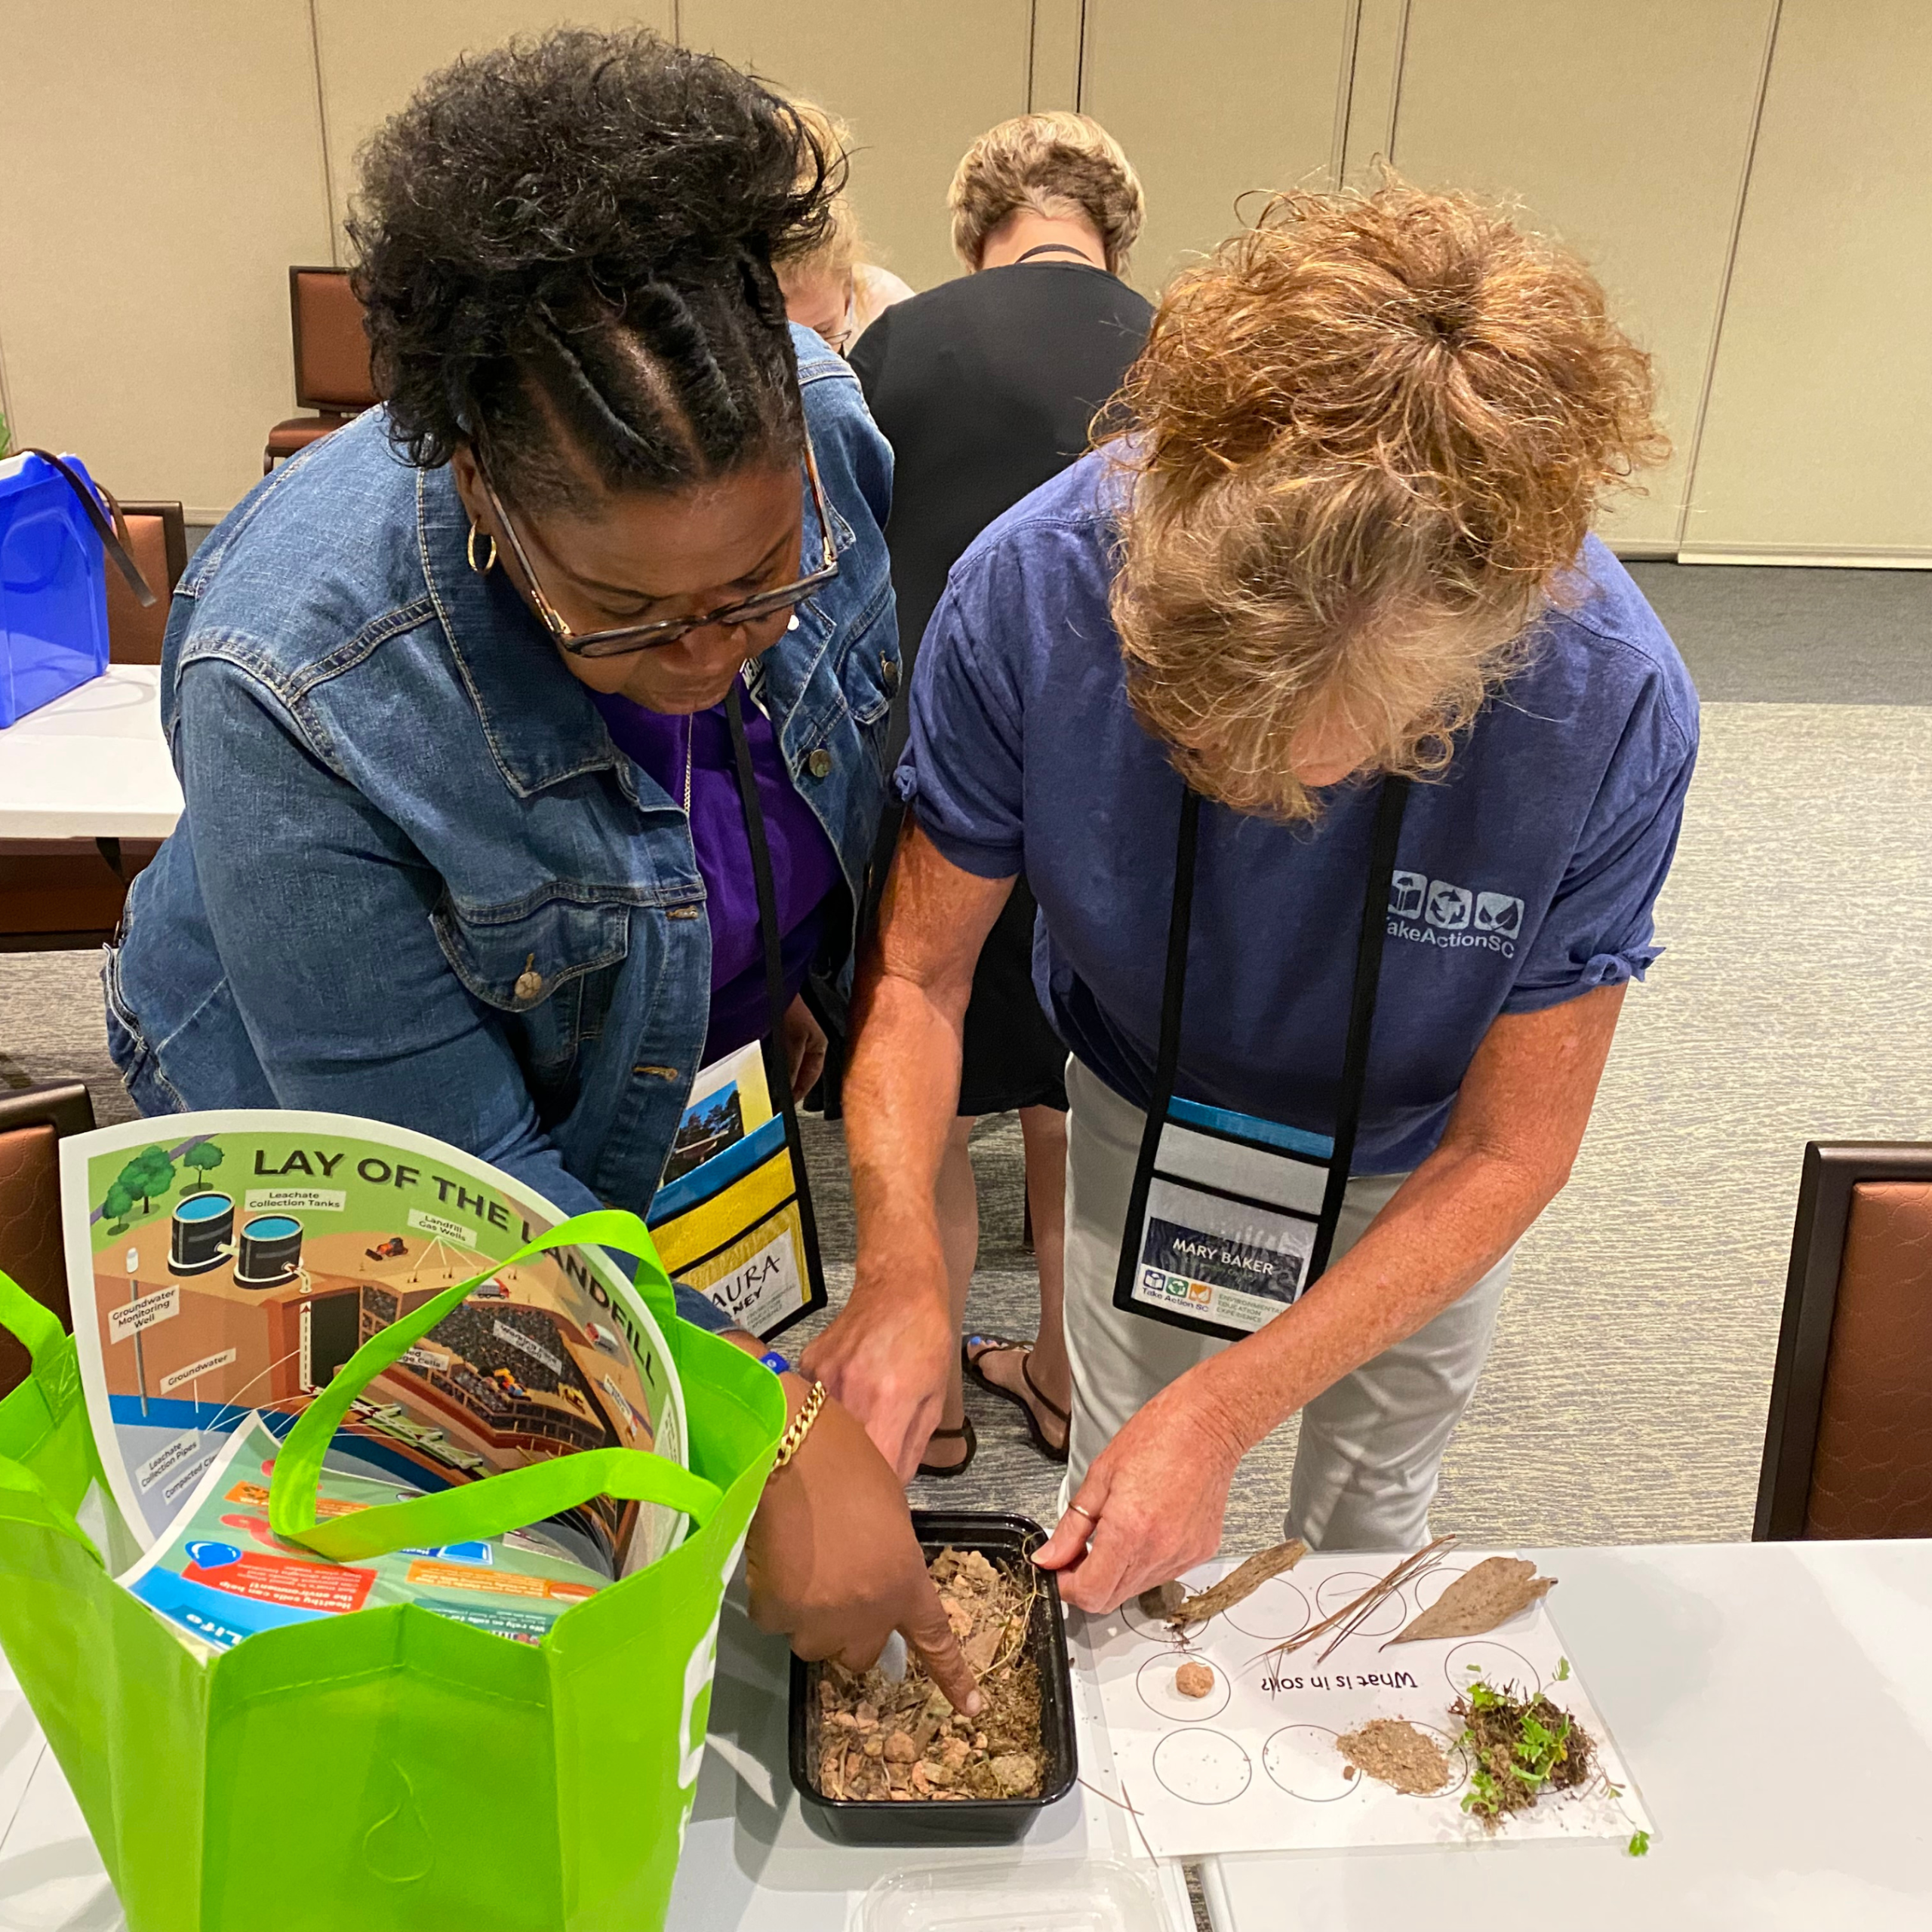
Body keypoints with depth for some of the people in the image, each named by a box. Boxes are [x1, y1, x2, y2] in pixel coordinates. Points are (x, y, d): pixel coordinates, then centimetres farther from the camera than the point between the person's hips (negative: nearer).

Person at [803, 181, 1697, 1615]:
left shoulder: (1614, 707, -37)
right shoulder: (1029, 593, -35)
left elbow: (1509, 1149, -25)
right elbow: (919, 972, -22)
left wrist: (1225, 1411, -31)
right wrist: (902, 1271, -37)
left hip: (1414, 1168, 0)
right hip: (1144, 1117, 0)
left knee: (1371, 1507, 24)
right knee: (1118, 1498, 17)